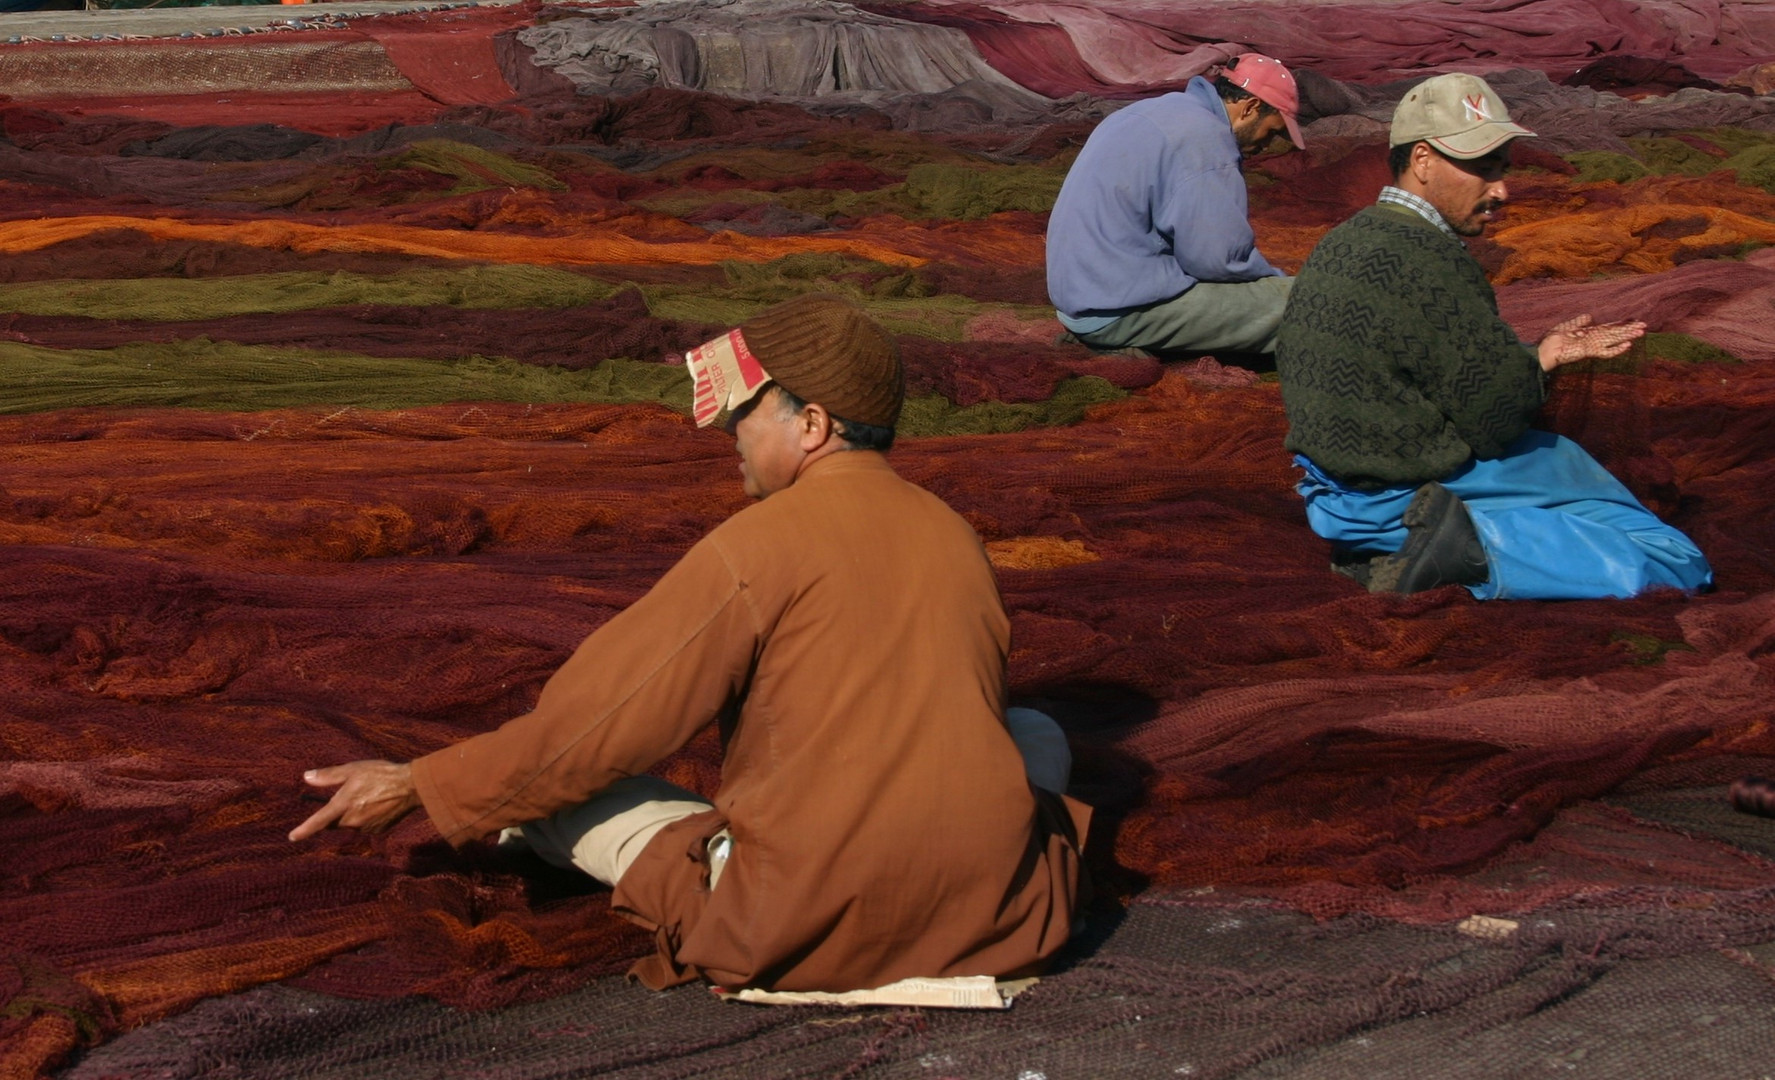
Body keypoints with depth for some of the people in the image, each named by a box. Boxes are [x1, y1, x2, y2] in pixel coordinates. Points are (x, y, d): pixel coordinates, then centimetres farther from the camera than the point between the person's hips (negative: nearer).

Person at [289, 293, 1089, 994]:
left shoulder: (760, 543, -7)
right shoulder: (955, 537, 11)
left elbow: (601, 715, -2)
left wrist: (417, 787, 11)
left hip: (798, 933, -5)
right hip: (985, 913, 5)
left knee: (556, 779, 10)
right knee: (1038, 737, 34)